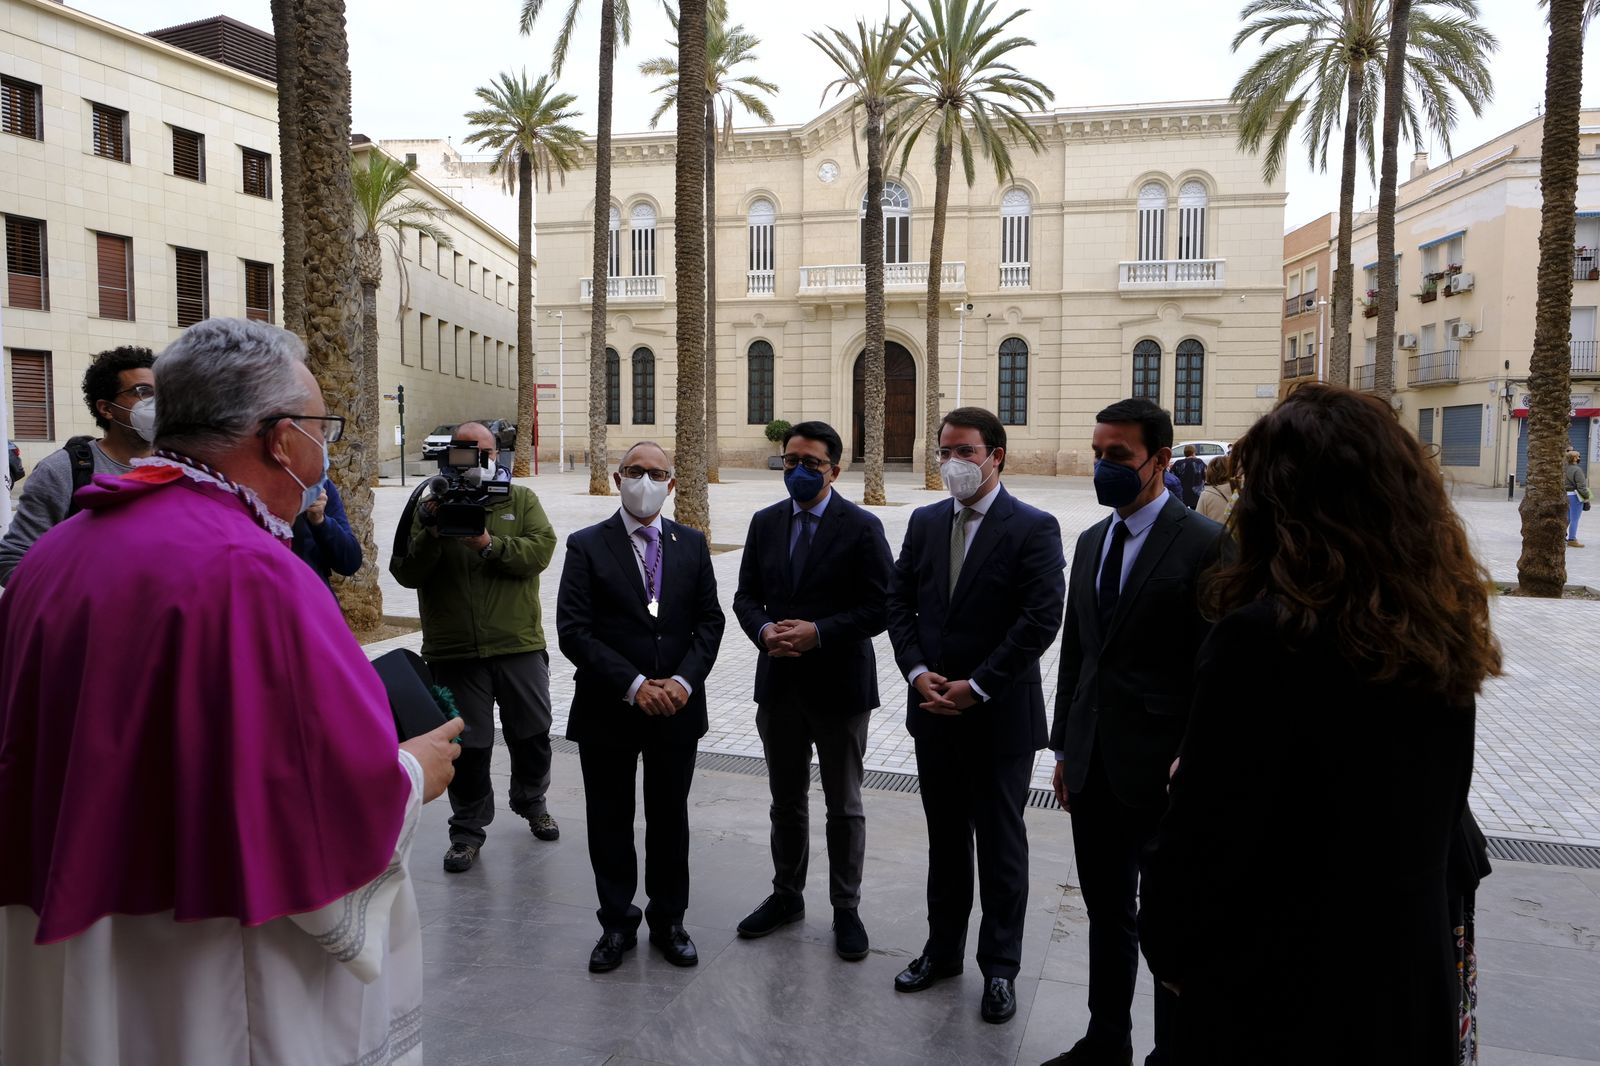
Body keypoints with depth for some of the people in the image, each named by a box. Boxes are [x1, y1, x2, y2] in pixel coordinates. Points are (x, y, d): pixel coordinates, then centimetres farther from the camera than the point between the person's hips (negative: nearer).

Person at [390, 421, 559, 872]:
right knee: (468, 745, 7)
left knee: (532, 734, 16)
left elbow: (540, 550, -10)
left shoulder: (521, 500, 6)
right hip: (455, 651, -1)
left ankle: (531, 802, 40)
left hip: (519, 645, 1)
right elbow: (406, 573, -5)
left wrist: (490, 544, -24)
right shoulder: (430, 505, 4)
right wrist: (429, 530, -20)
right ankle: (468, 828, 24)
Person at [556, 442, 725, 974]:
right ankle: (617, 924, 29)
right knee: (610, 823, 11)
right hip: (607, 710, -2)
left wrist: (684, 681, -12)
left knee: (669, 820, 14)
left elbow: (709, 621, 4)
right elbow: (573, 631, -11)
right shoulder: (587, 546, -5)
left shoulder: (691, 544, 5)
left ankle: (668, 920, 31)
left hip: (677, 707, 2)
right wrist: (633, 685, -18)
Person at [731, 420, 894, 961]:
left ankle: (845, 909, 26)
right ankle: (786, 896, 36)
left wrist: (818, 632, -21)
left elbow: (880, 608, -12)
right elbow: (746, 596, 8)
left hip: (839, 686, -4)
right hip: (779, 683, 4)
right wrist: (764, 630, -13)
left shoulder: (862, 527, -9)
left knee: (844, 806, 10)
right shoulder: (765, 523, 5)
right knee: (786, 800, 18)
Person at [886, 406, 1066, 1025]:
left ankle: (1000, 967, 25)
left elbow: (1041, 620, -17)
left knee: (1001, 846, 9)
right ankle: (943, 949, 33)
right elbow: (899, 603, 7)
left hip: (1000, 717, -5)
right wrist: (918, 672, -7)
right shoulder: (925, 522, 6)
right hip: (934, 712, 5)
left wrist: (977, 687, -17)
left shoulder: (1034, 529, -11)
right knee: (945, 839, 18)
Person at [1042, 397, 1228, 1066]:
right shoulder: (1091, 541, 10)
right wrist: (1065, 747, 14)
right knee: (1106, 911, 20)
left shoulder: (1206, 544, -12)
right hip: (1094, 765, 7)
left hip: (1161, 770, -7)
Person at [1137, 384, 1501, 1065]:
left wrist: (1170, 948, -4)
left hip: (1279, 991, -6)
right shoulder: (1440, 632, -2)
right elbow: (1443, 814, 8)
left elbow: (1206, 830, -21)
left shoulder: (1264, 637, -25)